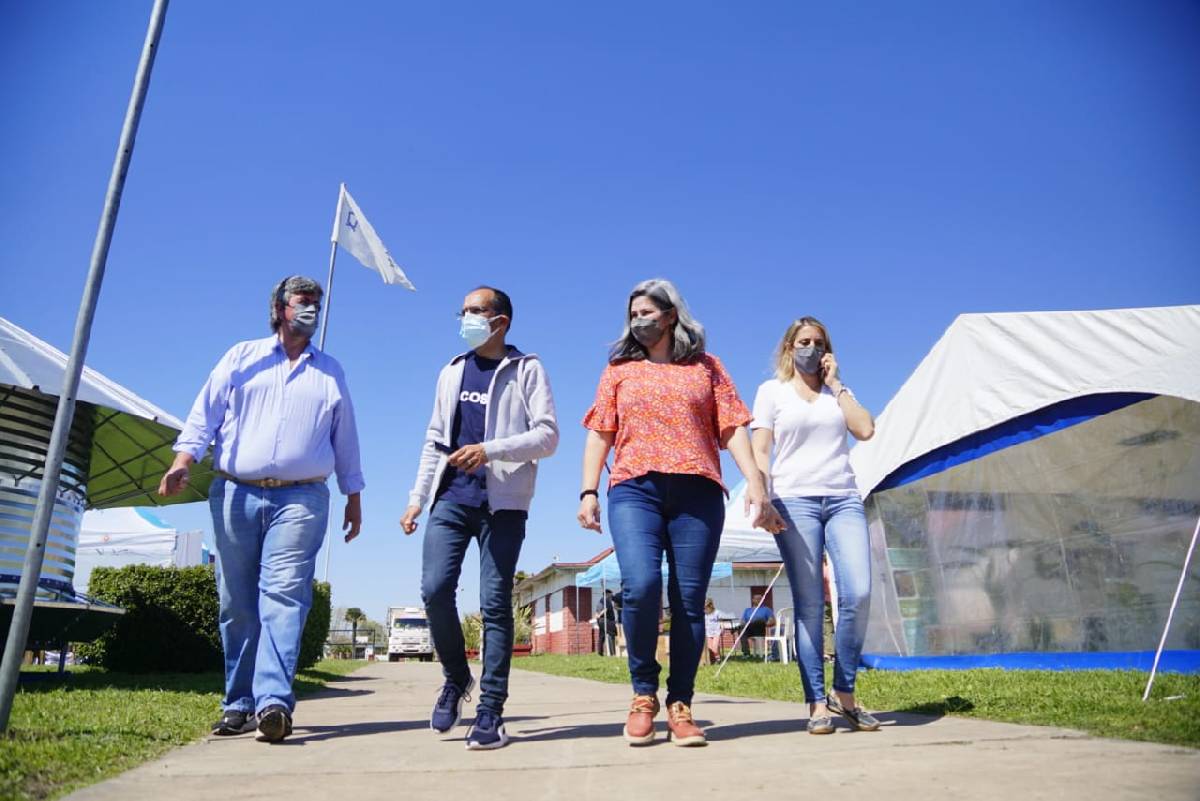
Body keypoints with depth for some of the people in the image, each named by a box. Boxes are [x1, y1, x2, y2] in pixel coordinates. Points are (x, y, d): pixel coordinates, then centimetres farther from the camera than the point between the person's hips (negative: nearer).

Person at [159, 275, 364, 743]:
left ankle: (273, 701, -21)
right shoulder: (241, 357, 16)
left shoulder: (330, 372, 18)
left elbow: (345, 440, 18)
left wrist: (354, 497, 14)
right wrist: (182, 462, -8)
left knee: (284, 595, -14)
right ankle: (239, 705, 13)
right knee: (237, 603, 4)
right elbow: (205, 414, 8)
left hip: (301, 499, -1)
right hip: (235, 494, 1)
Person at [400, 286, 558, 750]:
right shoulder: (452, 372, 18)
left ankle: (490, 712, 5)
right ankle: (456, 678, 18)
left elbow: (547, 435, -7)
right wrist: (417, 498, 12)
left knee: (495, 603, -3)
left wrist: (490, 450, -20)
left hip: (503, 501, -4)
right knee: (435, 589, -7)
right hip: (451, 496, 4)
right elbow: (434, 441, 19)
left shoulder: (526, 369, 3)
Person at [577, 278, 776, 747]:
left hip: (697, 491, 0)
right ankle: (644, 695, 1)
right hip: (634, 488, 0)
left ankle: (680, 707, 8)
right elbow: (600, 433, 14)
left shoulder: (706, 367, 17)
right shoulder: (619, 370, 20)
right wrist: (588, 491, 3)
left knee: (690, 599, -3)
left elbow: (732, 428, 9)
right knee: (640, 586, -19)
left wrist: (754, 480, -3)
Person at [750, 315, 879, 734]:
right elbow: (759, 450, 3)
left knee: (858, 594, -11)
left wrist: (835, 383, 7)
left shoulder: (838, 392, 20)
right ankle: (817, 703, 2)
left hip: (843, 499, 3)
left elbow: (865, 429, 3)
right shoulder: (772, 390, 10)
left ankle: (844, 693, 6)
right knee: (809, 604, -5)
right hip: (794, 500, -3)